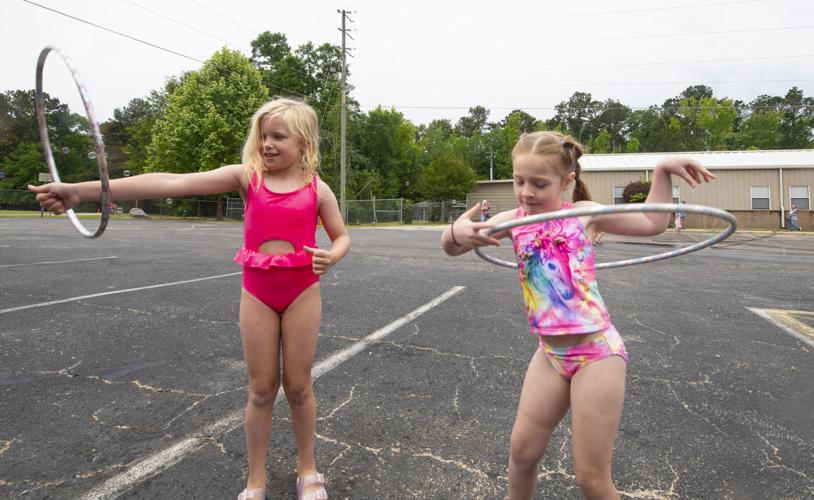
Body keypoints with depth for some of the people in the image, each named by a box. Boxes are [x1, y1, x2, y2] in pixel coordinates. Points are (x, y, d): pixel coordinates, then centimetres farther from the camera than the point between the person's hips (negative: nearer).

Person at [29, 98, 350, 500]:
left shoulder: (317, 189, -3)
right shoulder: (246, 177, -4)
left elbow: (341, 236, 9)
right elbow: (172, 184, -15)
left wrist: (332, 257, -18)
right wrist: (81, 190, -23)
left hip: (302, 291, -1)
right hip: (257, 291, 1)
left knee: (298, 385, 9)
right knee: (261, 388, 8)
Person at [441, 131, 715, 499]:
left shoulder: (583, 213, -4)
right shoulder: (513, 221, 2)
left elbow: (652, 223, 10)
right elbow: (451, 248, -2)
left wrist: (663, 169, 0)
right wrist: (457, 231, -25)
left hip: (597, 352, -4)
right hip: (550, 354, 4)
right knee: (522, 450, 14)